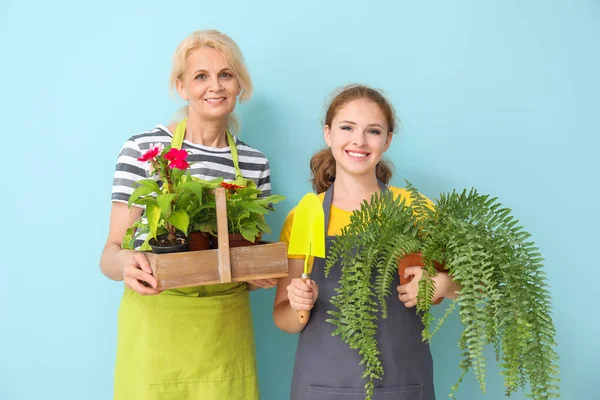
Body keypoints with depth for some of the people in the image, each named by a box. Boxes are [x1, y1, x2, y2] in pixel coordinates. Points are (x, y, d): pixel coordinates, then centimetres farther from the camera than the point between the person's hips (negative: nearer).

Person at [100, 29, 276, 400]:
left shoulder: (255, 163, 5)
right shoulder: (144, 148, -7)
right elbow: (111, 252, -5)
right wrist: (124, 262, -26)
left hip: (226, 331, 3)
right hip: (156, 324, -3)